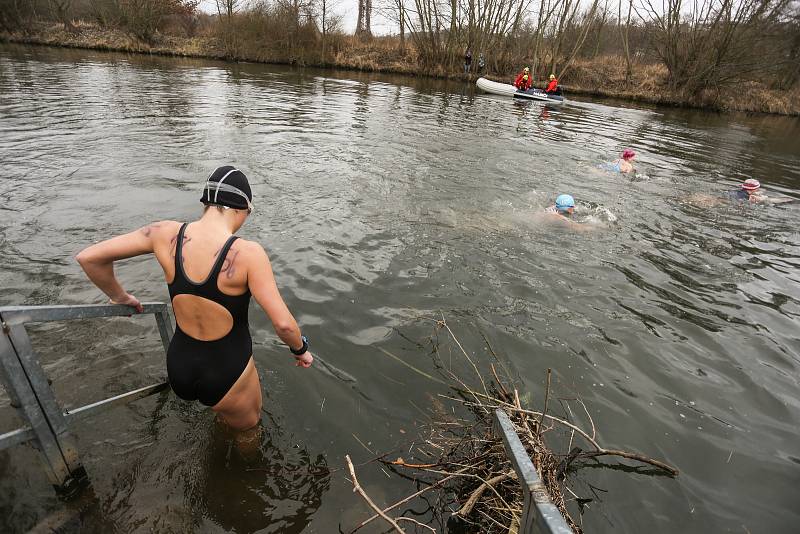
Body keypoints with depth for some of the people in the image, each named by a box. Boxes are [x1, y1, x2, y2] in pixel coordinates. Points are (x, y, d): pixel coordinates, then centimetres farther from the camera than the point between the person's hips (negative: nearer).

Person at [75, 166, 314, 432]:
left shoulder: (167, 233, -12)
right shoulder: (247, 253, -26)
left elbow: (88, 257, -4)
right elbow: (283, 323, -27)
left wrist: (120, 297, 12)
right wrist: (300, 349, -5)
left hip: (179, 369, 5)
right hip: (227, 374, -5)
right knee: (247, 429, 29)